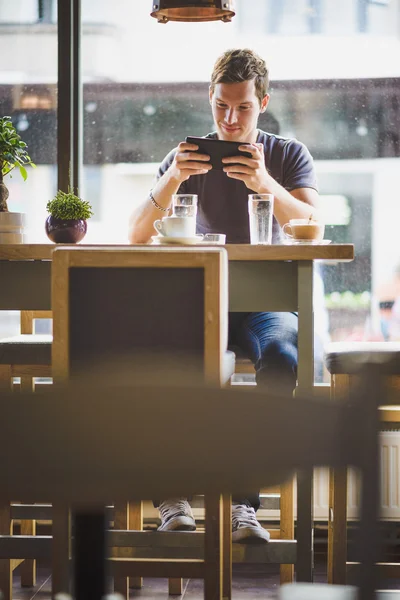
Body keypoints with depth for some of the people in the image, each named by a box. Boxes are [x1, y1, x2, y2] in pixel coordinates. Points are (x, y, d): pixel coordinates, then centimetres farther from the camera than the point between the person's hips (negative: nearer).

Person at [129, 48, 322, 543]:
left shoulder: (290, 156, 8)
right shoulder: (187, 158, 9)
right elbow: (137, 236, -1)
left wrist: (265, 183, -29)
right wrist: (172, 179, -19)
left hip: (267, 301, 0)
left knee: (281, 357, -36)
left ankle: (243, 502, -32)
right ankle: (174, 494, -29)